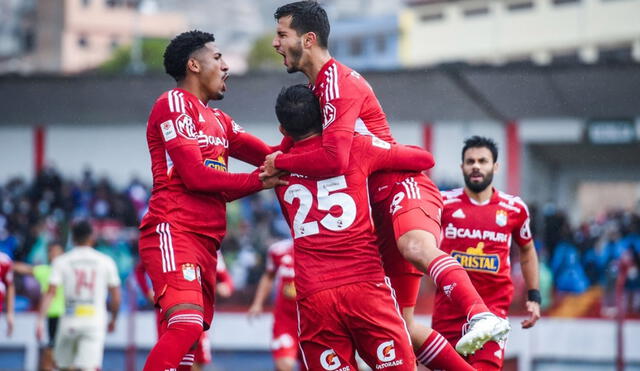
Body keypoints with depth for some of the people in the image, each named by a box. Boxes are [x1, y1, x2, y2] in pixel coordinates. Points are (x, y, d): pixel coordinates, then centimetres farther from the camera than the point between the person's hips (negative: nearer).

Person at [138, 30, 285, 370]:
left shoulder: (219, 121, 24)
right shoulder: (174, 103, -4)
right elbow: (195, 175, -12)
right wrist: (259, 181, -7)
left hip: (206, 242, 9)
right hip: (173, 232, -9)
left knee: (185, 341, 4)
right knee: (186, 325, -26)